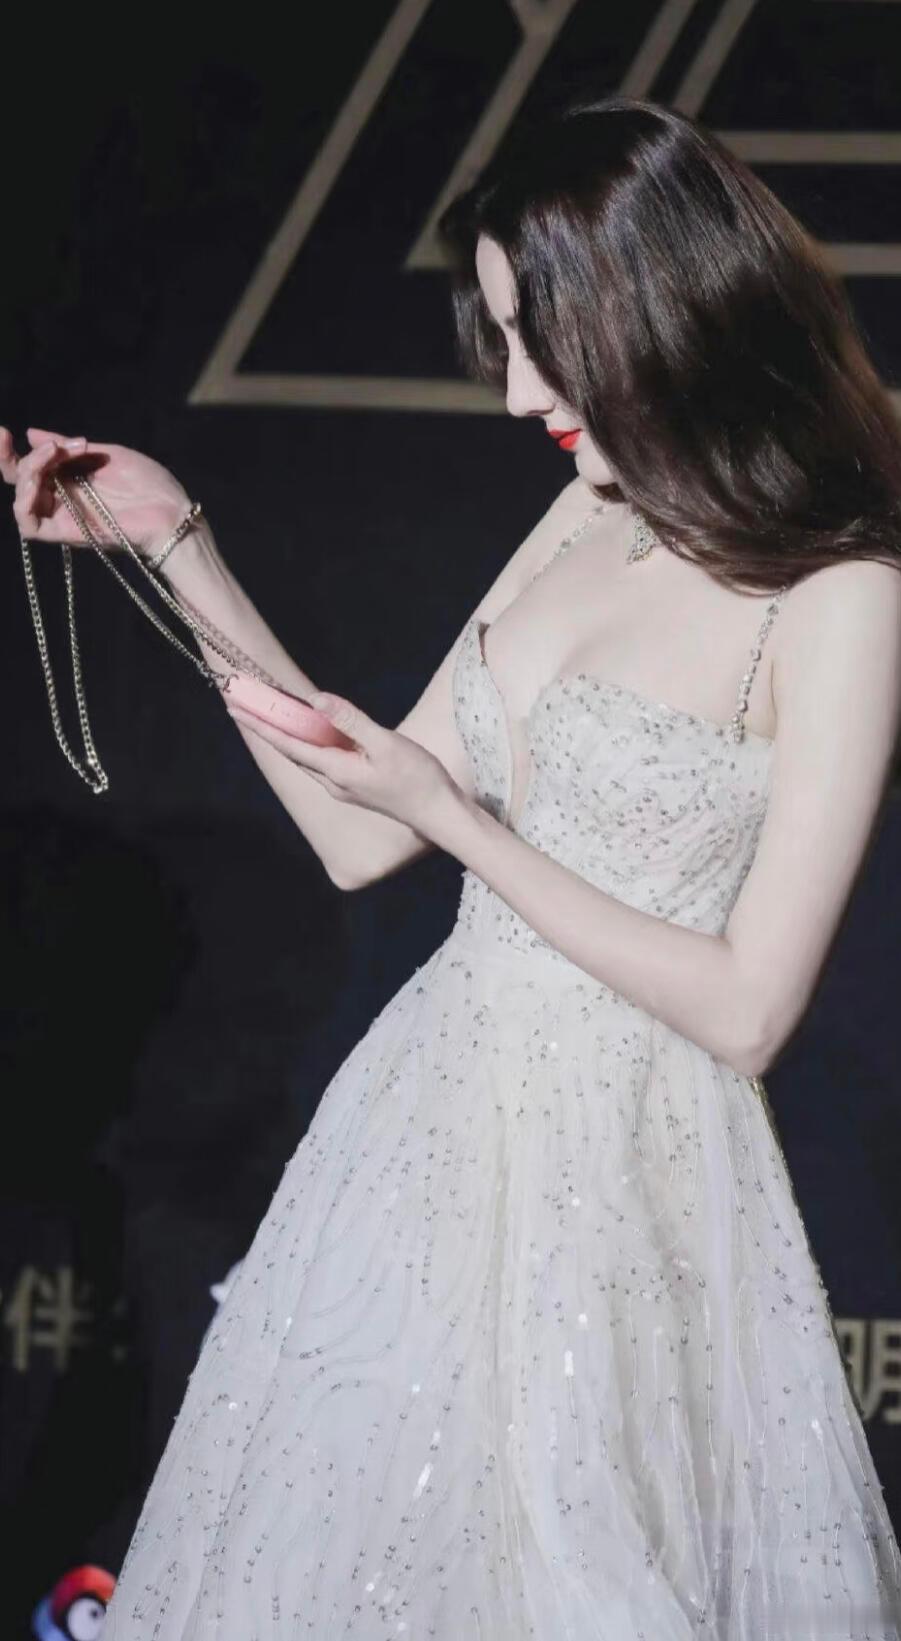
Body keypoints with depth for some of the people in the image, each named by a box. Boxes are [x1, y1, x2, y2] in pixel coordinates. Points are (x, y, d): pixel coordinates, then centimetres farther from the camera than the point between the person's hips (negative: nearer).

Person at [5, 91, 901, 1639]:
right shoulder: (590, 517, 4)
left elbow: (747, 1013, -17)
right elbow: (358, 841, 7)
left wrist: (455, 817, -17)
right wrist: (178, 549, 3)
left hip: (623, 1160, -7)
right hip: (438, 1106, 7)